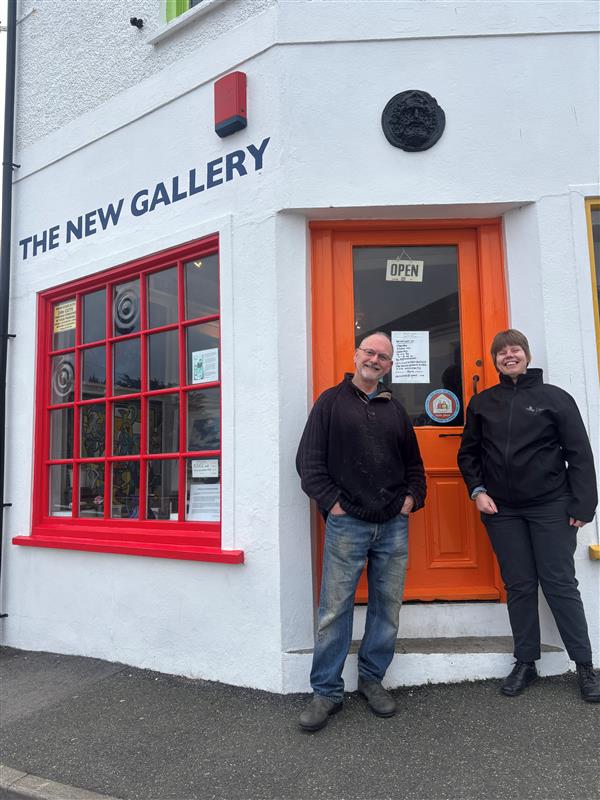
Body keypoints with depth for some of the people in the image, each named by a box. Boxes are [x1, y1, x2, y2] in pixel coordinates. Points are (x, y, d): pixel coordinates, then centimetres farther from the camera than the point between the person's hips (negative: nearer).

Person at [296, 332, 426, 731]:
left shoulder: (396, 410, 15)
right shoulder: (331, 402, 4)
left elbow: (414, 464, 22)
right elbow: (308, 460, -2)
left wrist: (411, 499, 8)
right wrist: (332, 502, -8)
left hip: (393, 525, 4)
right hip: (347, 524, -4)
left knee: (388, 608, 10)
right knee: (335, 610, -1)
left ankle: (372, 679, 27)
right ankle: (327, 692, 13)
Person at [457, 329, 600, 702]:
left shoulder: (555, 398, -1)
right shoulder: (482, 402, 7)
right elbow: (468, 453, 12)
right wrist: (477, 490, -2)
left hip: (551, 508, -2)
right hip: (502, 510, 3)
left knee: (560, 585, 2)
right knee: (519, 587, 9)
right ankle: (525, 663, 21)